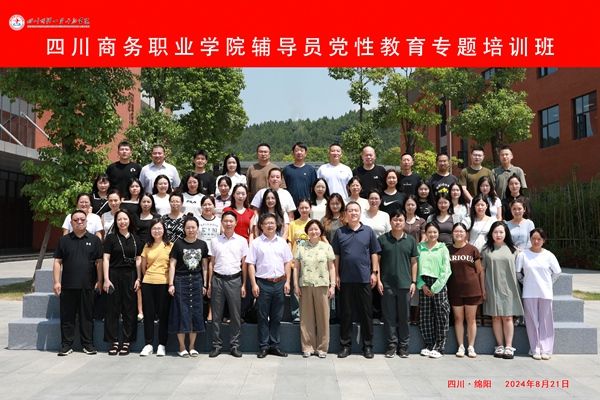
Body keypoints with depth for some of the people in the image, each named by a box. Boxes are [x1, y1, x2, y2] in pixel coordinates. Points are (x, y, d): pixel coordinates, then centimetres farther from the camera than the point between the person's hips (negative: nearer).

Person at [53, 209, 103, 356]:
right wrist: (57, 281, -1)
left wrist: (99, 281, -2)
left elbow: (99, 261, 4)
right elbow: (57, 262, 6)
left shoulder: (94, 240, 6)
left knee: (87, 316, 6)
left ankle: (88, 344, 15)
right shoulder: (64, 240, 8)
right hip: (68, 286, 1)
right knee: (67, 316, 6)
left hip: (87, 286, -1)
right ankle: (66, 345, 15)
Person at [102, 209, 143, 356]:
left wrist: (138, 279, 1)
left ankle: (126, 342, 11)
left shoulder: (136, 239, 9)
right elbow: (106, 259, -1)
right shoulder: (111, 238, 3)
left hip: (130, 276, 2)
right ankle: (114, 342, 8)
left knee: (129, 309, 3)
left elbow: (138, 260, 8)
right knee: (113, 309, 1)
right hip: (114, 275, -2)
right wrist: (106, 279, -8)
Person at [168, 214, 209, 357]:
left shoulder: (202, 245, 5)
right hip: (181, 280, -3)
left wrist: (204, 284, 7)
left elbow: (205, 266, 9)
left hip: (196, 281, 3)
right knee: (182, 313, 0)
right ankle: (182, 347, 10)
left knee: (196, 313, 5)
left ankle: (192, 347, 16)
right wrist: (171, 284, -8)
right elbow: (172, 265, -2)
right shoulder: (178, 244, -2)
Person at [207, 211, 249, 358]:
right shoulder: (215, 241, 7)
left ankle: (234, 345, 12)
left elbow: (244, 264, 6)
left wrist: (243, 285, 2)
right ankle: (216, 345, 14)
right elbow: (211, 263, 9)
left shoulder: (242, 241, 4)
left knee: (236, 315, 3)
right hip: (218, 279, 1)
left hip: (234, 279, -1)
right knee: (216, 315, 5)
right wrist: (209, 283, 4)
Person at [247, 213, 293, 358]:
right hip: (263, 283, -3)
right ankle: (263, 346, 11)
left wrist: (287, 281, 2)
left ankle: (274, 345, 18)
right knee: (263, 316, 4)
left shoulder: (282, 242, 9)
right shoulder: (256, 243, 0)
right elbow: (251, 264, -2)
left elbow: (287, 263, 11)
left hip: (279, 283, 3)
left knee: (277, 316, 9)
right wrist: (254, 284, -8)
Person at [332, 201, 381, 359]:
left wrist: (374, 272, 1)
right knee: (345, 313, 7)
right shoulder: (339, 232, 5)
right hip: (345, 279, 0)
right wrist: (336, 275, 1)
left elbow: (374, 253, 7)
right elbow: (336, 256, 6)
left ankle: (367, 345, 16)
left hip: (364, 278, 0)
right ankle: (345, 345, 16)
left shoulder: (368, 231, 5)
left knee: (366, 313, 6)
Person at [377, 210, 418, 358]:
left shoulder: (411, 240, 6)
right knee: (389, 316, 4)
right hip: (387, 284, -1)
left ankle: (403, 346, 16)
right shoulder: (382, 239, 2)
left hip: (405, 284, 1)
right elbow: (377, 261, 4)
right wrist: (378, 280, -3)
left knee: (404, 317, 7)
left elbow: (413, 262, 8)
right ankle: (392, 345, 13)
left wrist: (414, 282, 2)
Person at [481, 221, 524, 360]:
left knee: (507, 317, 0)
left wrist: (515, 286, 6)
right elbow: (482, 270, 4)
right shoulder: (486, 250, 4)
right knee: (496, 317, 3)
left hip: (508, 287, 0)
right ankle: (500, 346, 10)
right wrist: (482, 288, -1)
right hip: (492, 288, 0)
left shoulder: (512, 249, 7)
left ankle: (509, 347, 4)